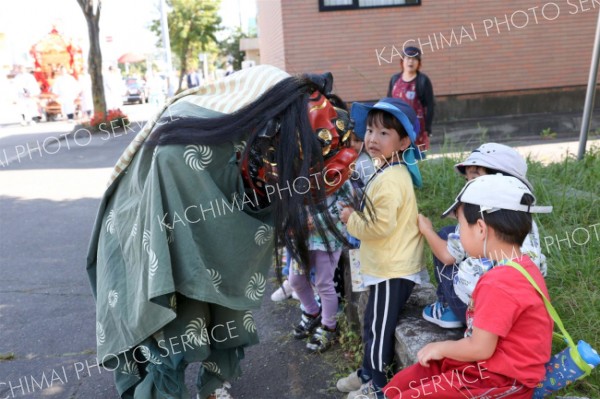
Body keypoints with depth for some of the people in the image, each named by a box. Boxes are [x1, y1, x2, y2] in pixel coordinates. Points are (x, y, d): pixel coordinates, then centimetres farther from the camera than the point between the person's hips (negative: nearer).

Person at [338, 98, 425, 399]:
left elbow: (380, 226, -29)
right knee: (373, 322, 22)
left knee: (378, 326, 5)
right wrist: (358, 214, 4)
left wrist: (351, 219, -14)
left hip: (392, 269, -10)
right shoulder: (387, 171, 9)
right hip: (388, 265, 10)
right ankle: (368, 372, 39)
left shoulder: (391, 180, -24)